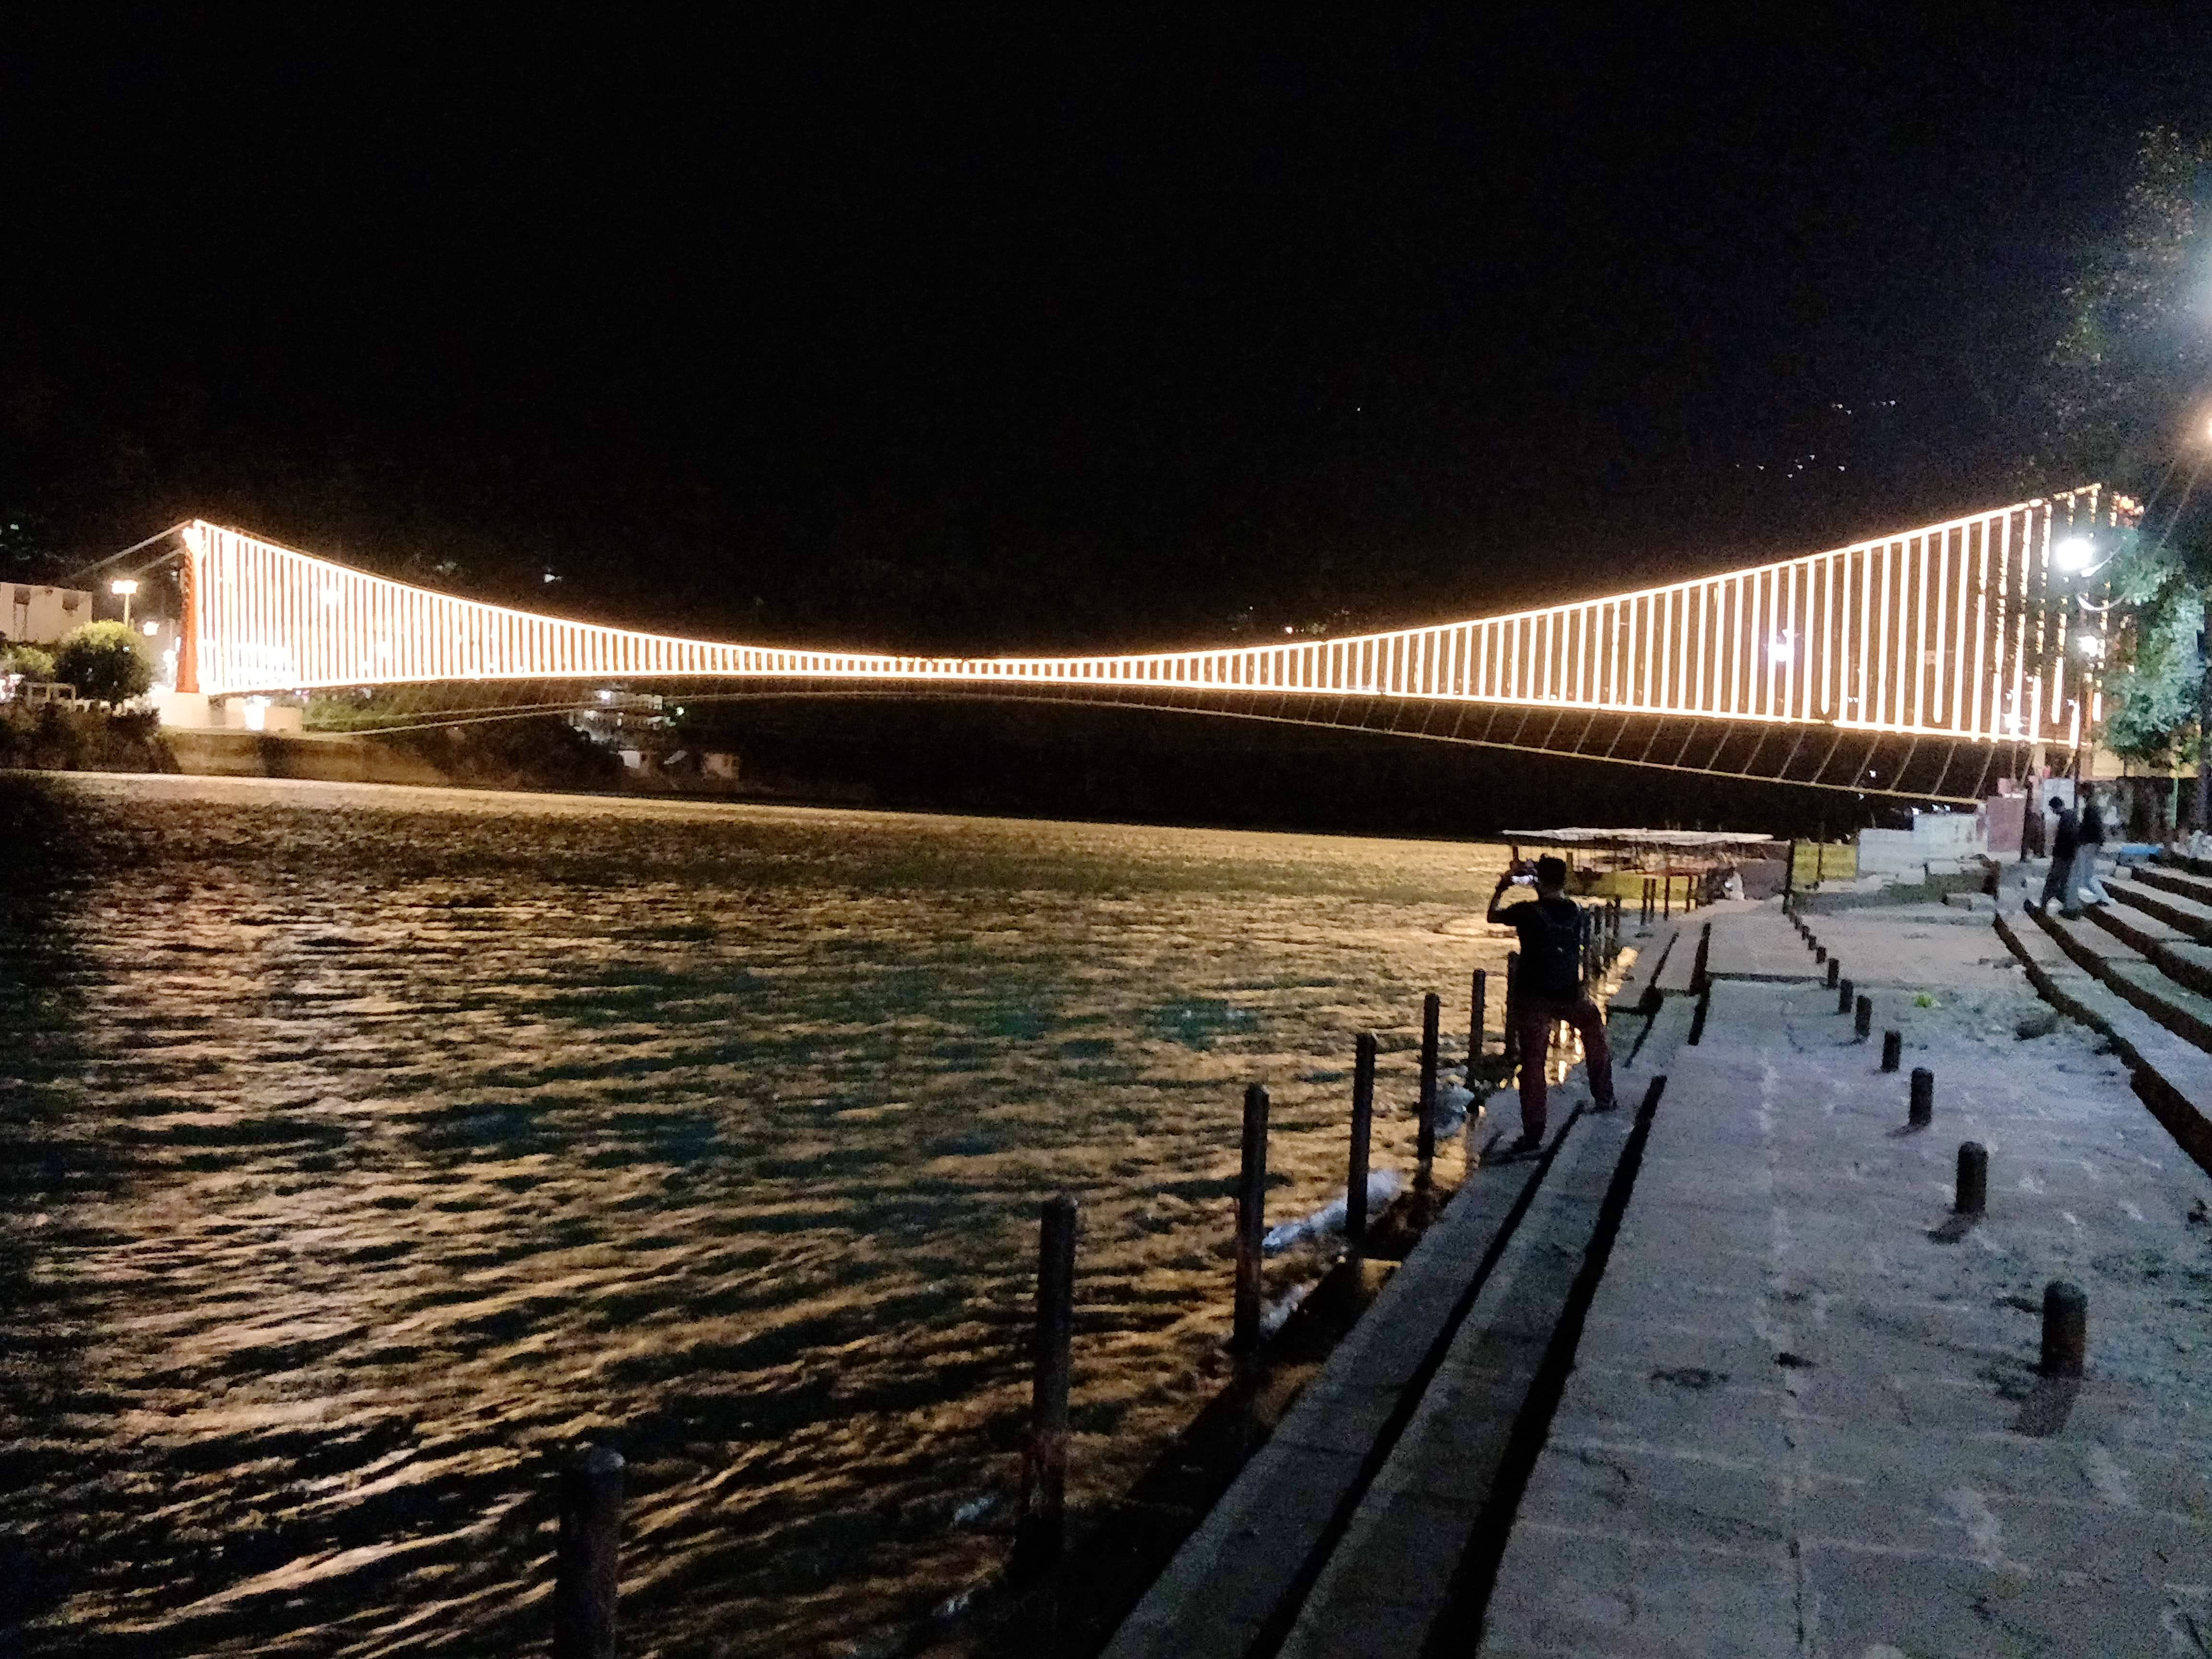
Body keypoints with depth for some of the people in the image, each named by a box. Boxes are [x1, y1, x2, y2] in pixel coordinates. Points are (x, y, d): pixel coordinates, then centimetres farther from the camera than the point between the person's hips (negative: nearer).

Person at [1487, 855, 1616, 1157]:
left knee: (1532, 1064, 0)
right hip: (1570, 996, 4)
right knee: (1593, 1027, 33)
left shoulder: (1528, 911, -12)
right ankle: (1603, 1097, 41)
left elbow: (1493, 916, 4)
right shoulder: (1576, 911, 0)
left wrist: (1502, 888, 20)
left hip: (1533, 999, -4)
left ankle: (1533, 1135, -1)